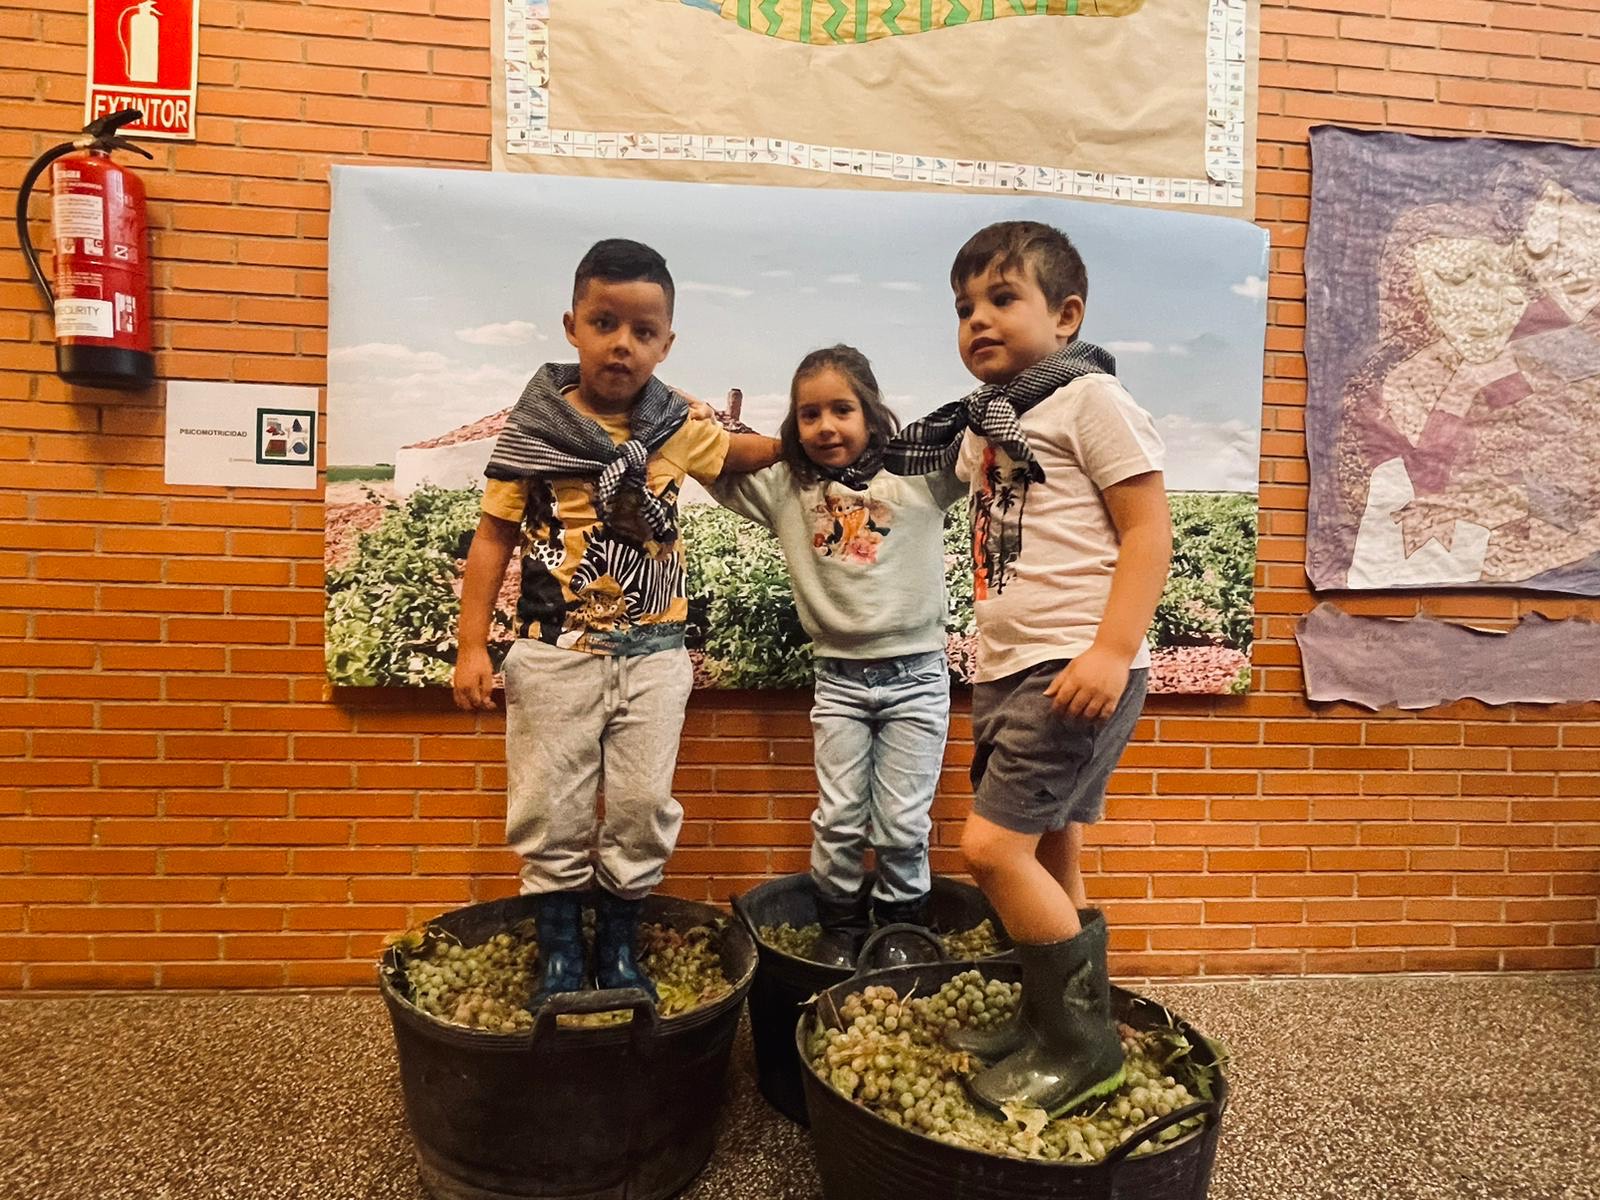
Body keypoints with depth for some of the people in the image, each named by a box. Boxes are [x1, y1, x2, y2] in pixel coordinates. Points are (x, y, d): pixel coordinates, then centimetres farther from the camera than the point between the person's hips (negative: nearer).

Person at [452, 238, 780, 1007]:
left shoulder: (676, 426, 1)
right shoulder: (533, 430, -6)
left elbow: (735, 453, 23)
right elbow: (494, 537, -3)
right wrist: (472, 644, -7)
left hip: (651, 653, 2)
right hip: (555, 653, -2)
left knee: (642, 807, 8)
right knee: (551, 808, 8)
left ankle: (619, 948, 28)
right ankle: (558, 952, 28)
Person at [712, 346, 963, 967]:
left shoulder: (919, 473, -3)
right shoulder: (786, 488, 2)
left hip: (915, 675, -1)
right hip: (838, 679, 2)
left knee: (902, 826, 6)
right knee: (838, 821, 7)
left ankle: (900, 929, 30)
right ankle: (840, 928, 30)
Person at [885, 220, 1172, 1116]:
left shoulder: (1089, 397, -6)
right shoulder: (984, 423, 17)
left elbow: (1150, 529, -13)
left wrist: (1113, 652, -22)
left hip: (1075, 670, -8)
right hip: (1010, 672, 8)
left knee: (994, 845, -12)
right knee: (1050, 859, 15)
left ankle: (1084, 1044, 5)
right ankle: (1054, 1022, 29)